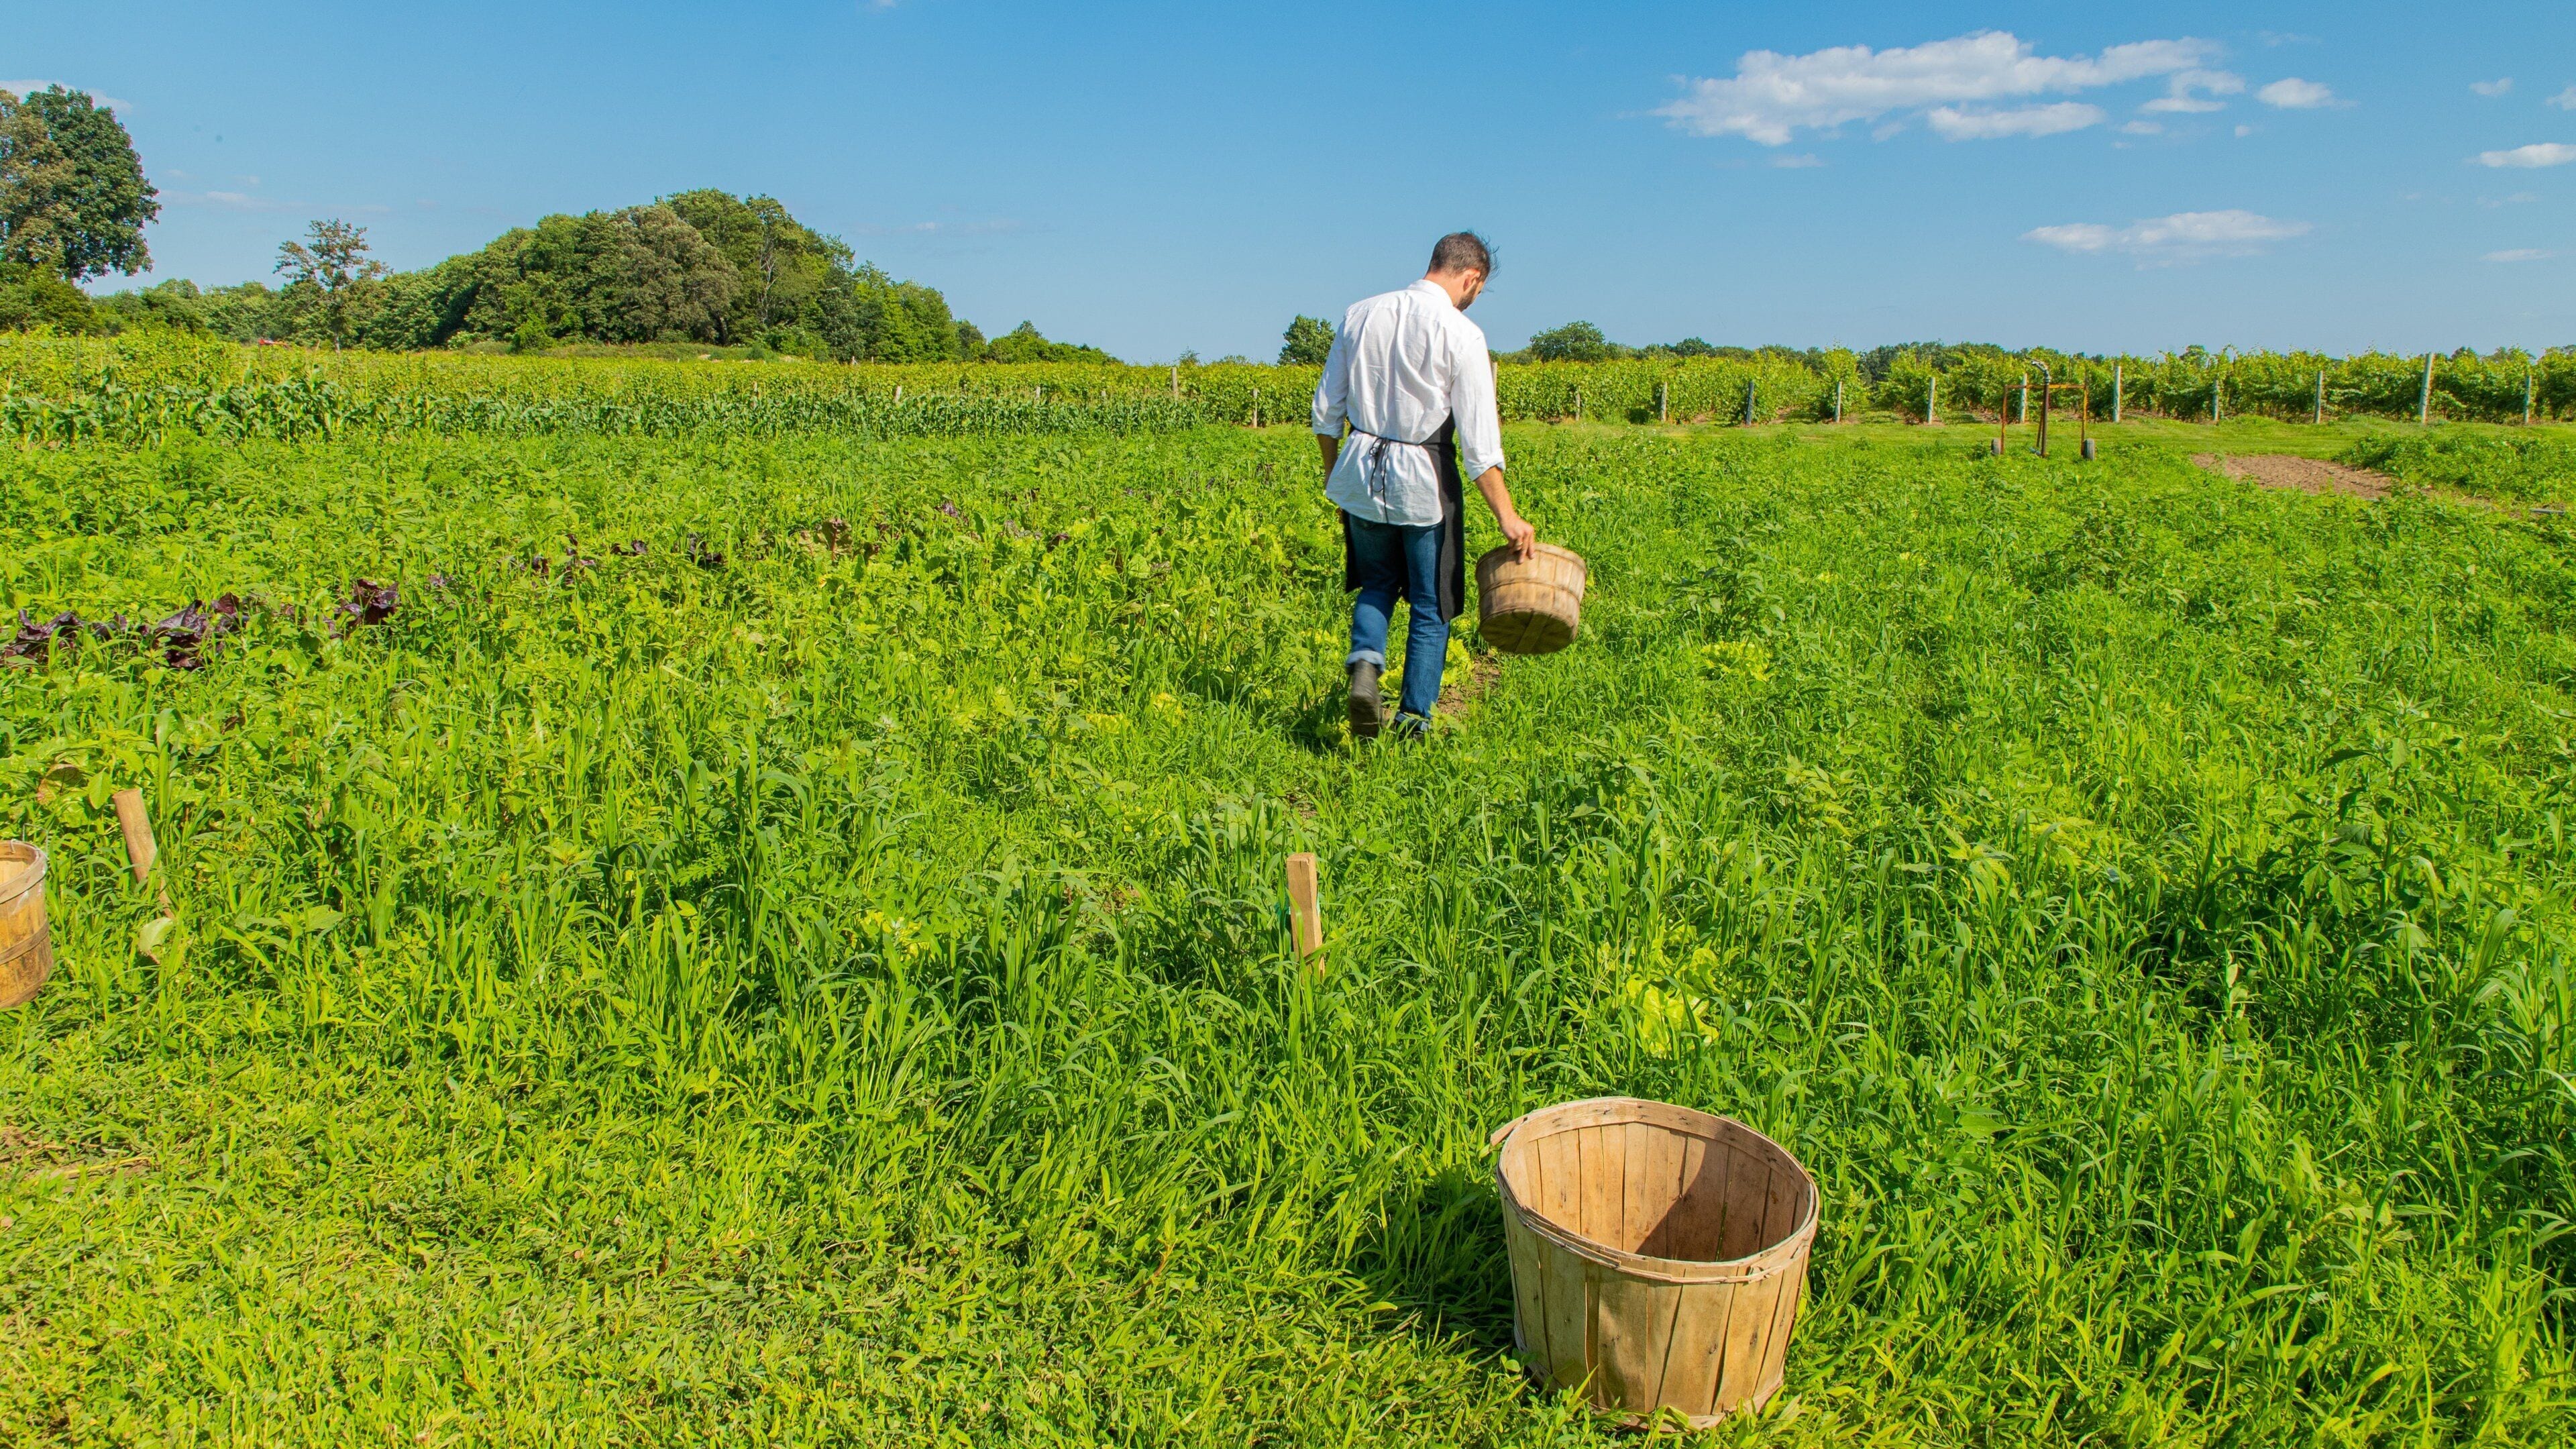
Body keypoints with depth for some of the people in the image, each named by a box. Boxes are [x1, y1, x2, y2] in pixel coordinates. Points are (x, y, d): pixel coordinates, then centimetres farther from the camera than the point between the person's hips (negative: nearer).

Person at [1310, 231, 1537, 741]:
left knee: (1378, 583, 22)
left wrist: (1332, 468, 22)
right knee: (1431, 604, 12)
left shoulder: (1361, 314, 3)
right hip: (1424, 479, -4)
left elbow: (1326, 408, 7)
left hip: (1361, 470, 4)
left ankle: (1364, 663, -4)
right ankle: (1413, 718, 15)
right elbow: (1479, 440, -13)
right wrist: (1508, 517, -9)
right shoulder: (1461, 334, -11)